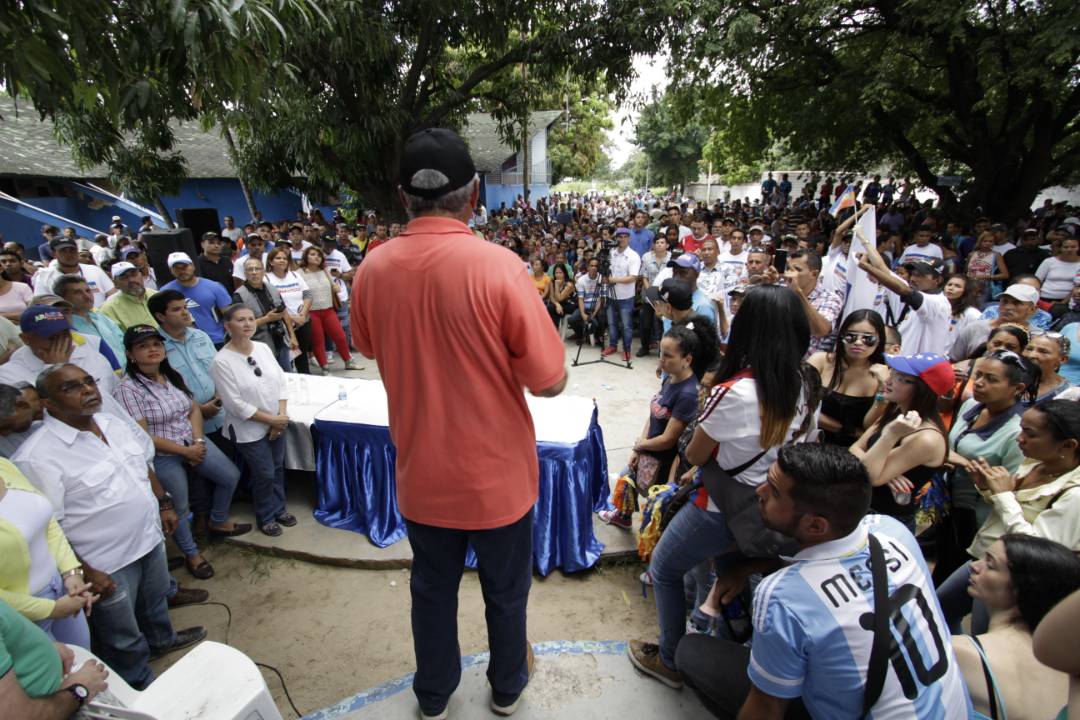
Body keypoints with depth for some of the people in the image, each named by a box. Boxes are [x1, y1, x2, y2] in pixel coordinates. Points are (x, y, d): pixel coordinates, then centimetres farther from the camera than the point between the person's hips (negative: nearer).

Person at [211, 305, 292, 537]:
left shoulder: (263, 348, -2)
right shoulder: (222, 361, -18)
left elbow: (281, 382, 2)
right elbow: (236, 404, -19)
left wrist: (282, 415, -9)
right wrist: (271, 419, -16)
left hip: (277, 423, 5)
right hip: (249, 430, -5)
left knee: (278, 468, 18)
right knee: (264, 474, 8)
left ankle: (279, 508, 40)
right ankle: (266, 517, 31)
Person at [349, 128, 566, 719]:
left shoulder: (372, 269, -10)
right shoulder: (497, 265, -23)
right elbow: (550, 382, -19)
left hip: (420, 472, 3)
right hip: (496, 471, -2)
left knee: (432, 590, 25)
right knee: (505, 591, 23)